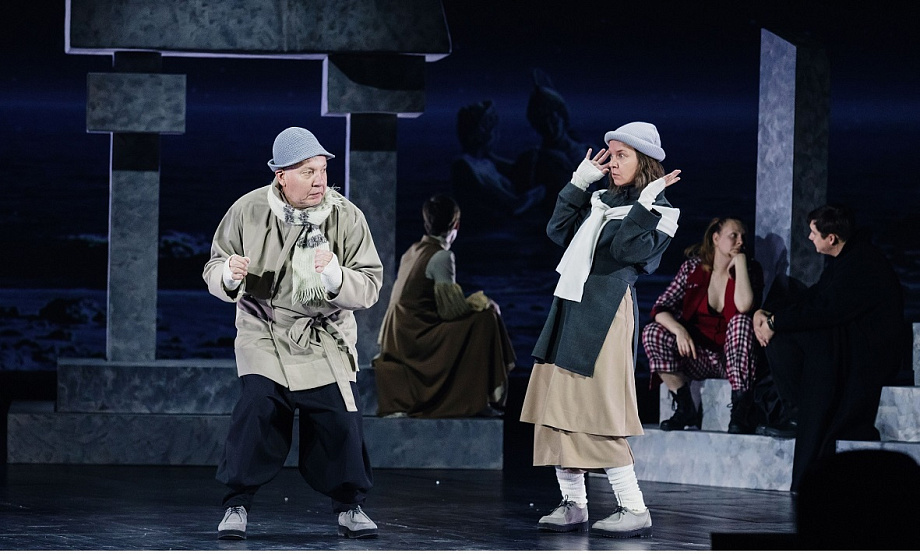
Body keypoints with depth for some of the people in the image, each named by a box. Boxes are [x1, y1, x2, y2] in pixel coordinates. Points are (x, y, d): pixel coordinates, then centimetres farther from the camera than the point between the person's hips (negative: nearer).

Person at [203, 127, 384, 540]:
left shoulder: (346, 217, -10)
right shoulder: (247, 211, -8)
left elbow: (369, 287, -11)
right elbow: (214, 270, 2)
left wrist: (335, 276, -32)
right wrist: (228, 276, -23)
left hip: (326, 338, 1)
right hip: (264, 332, -1)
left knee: (341, 420, -6)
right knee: (256, 410, -18)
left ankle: (350, 506, 16)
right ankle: (237, 505, -2)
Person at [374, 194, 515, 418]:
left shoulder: (412, 251, 12)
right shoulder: (441, 256, -13)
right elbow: (452, 309, -15)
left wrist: (472, 302, 19)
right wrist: (482, 302, 1)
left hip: (399, 338, 9)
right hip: (416, 339, -9)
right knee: (485, 318, -8)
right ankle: (476, 400, -8)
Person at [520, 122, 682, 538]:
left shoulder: (658, 211, -2)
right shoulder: (601, 200, 18)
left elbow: (629, 250, -17)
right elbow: (558, 230, 12)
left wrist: (645, 204, -18)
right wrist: (579, 181, 11)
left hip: (606, 315, -8)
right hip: (570, 308, 8)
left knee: (595, 415, -11)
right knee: (557, 409, 7)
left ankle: (635, 511, -6)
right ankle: (573, 504, 14)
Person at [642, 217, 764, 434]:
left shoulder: (749, 269, -3)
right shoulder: (693, 267, 0)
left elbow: (743, 306, -25)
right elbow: (661, 308, -7)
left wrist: (740, 262, -17)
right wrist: (679, 330, -27)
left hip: (734, 358, -2)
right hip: (698, 357, 2)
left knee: (741, 321, -32)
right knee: (652, 333, -20)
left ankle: (739, 413, -33)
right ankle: (685, 410, -12)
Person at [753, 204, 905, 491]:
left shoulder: (862, 266, -22)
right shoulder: (844, 258, 9)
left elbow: (825, 310, -25)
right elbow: (813, 299, 10)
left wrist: (775, 322, -17)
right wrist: (769, 316, -3)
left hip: (872, 354, -9)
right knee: (779, 340, -5)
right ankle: (799, 415, -7)